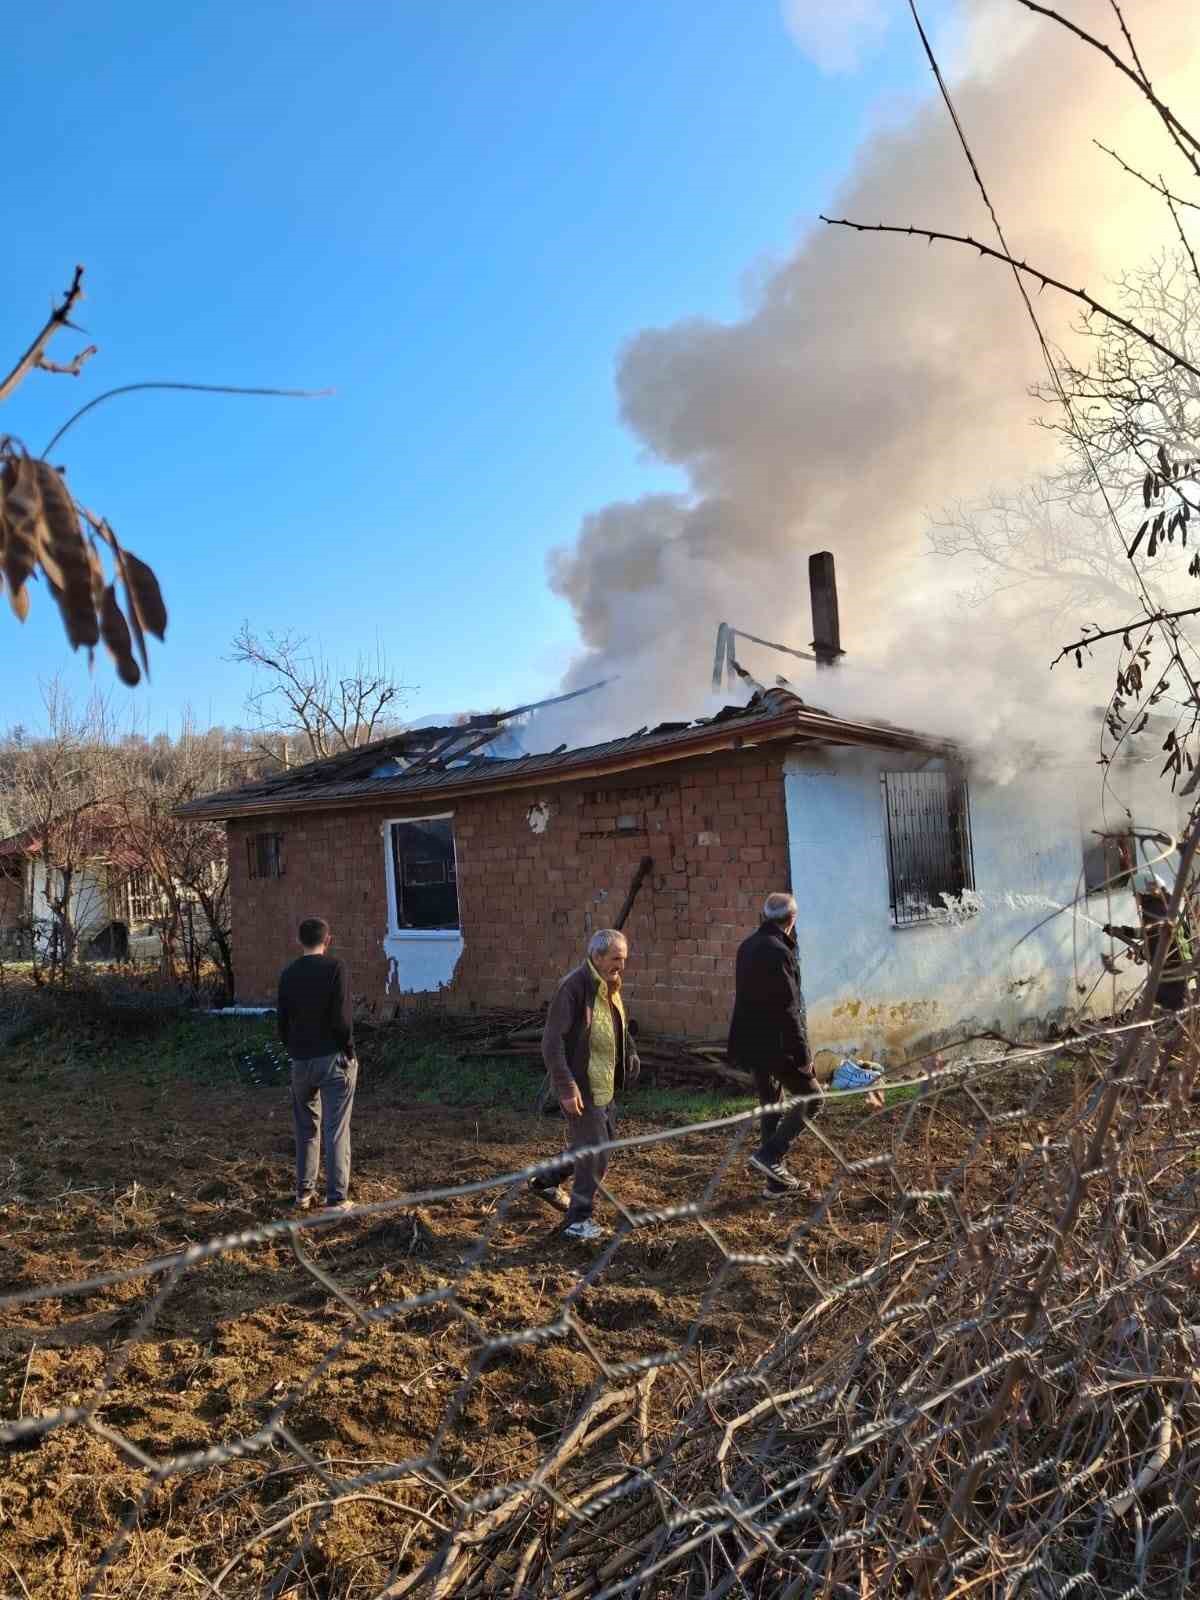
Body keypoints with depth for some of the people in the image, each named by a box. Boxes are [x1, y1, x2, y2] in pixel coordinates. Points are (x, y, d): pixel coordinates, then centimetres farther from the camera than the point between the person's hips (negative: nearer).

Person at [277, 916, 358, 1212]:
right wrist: (349, 1052, -5)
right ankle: (337, 1198, 2)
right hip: (333, 1058, -4)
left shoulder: (288, 974, 4)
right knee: (336, 1130, 0)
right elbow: (341, 1018, -16)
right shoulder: (334, 968, -11)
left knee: (306, 1129, 18)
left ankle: (304, 1193, 24)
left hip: (301, 1062, 5)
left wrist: (293, 1052, 16)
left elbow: (282, 1021, 7)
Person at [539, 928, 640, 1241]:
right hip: (580, 1086, -10)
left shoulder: (611, 987, 5)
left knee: (605, 1137, 22)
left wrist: (631, 1056, 11)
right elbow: (552, 1042, -25)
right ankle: (578, 1220, 10)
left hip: (603, 1085, 10)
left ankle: (548, 1179, 41)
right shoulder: (574, 987, -23)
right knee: (595, 1152, -6)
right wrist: (566, 1086, -28)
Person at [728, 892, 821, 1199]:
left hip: (750, 1044, 9)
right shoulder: (778, 953, -19)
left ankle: (776, 1180, 22)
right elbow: (789, 1010, -20)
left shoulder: (747, 947, 9)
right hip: (776, 1045, -9)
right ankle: (769, 1156, -2)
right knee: (811, 1096, 5)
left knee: (771, 1107, 16)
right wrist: (802, 1056, -16)